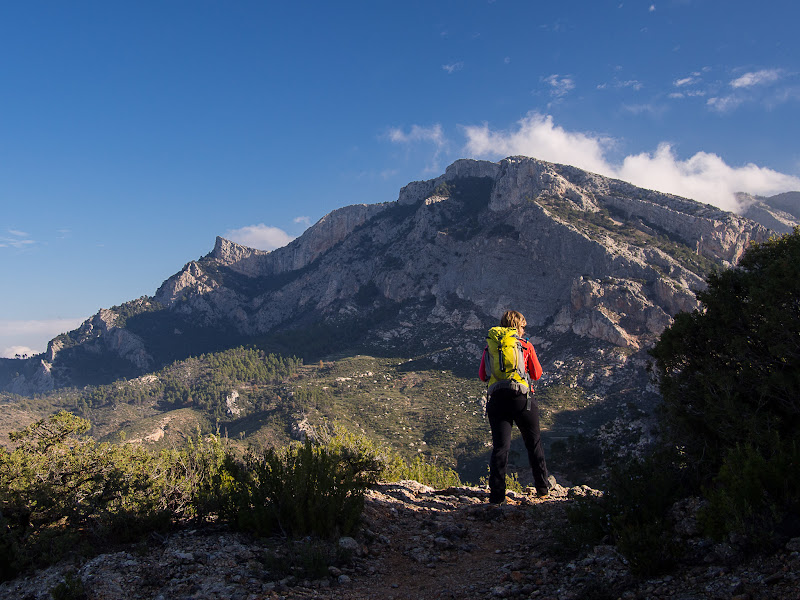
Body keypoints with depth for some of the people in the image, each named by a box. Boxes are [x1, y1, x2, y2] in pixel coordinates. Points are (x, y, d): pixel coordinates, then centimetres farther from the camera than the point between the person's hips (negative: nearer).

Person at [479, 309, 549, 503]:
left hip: (497, 398, 1)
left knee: (500, 446, 2)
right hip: (522, 398, -1)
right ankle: (542, 487, 25)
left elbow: (482, 376, 10)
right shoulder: (526, 346, 2)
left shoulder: (490, 347, 8)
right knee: (534, 443, 15)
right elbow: (537, 374, 8)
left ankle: (497, 494, -4)